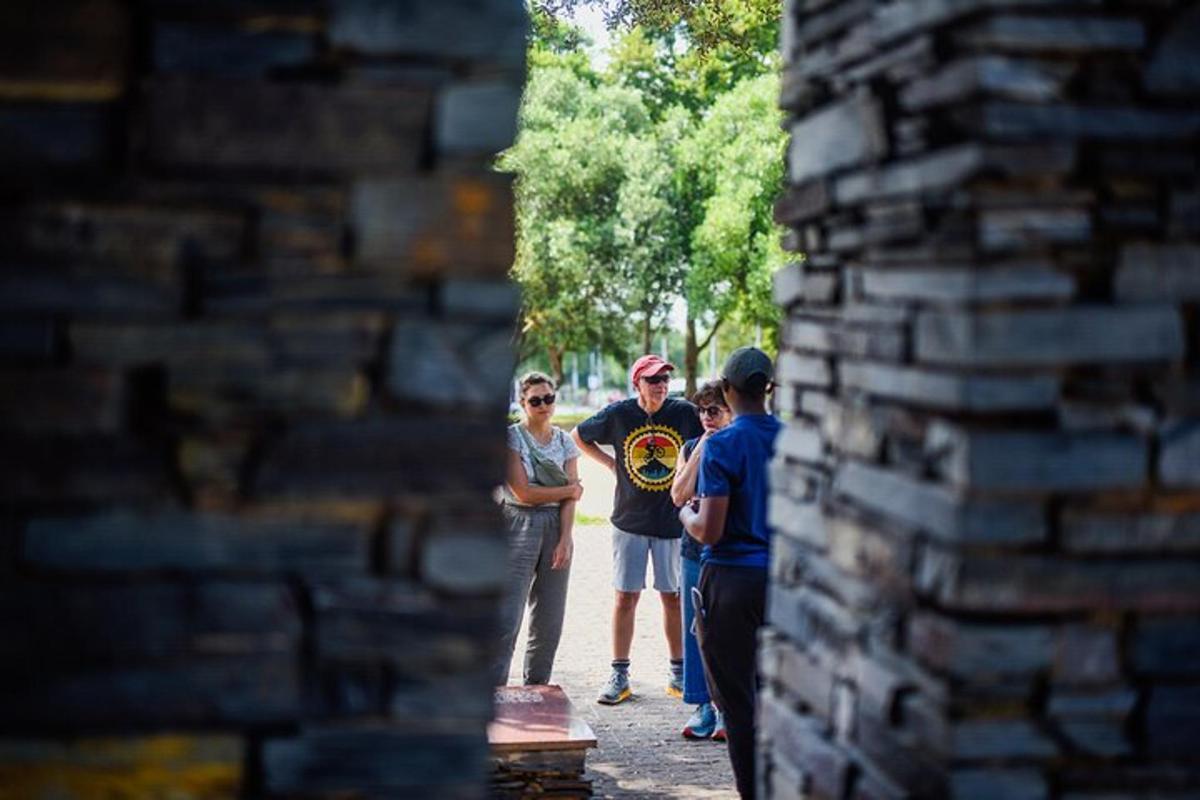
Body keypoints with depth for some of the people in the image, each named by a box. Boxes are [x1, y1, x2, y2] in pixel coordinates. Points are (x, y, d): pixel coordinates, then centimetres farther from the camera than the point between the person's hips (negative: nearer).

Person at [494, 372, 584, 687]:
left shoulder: (565, 441, 10)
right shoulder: (512, 437, -3)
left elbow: (571, 498, 3)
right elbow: (522, 492, -11)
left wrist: (565, 539, -9)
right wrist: (570, 489, -2)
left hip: (556, 527, 5)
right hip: (519, 527, -4)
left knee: (549, 620, 6)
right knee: (508, 618, -11)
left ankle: (536, 688, 16)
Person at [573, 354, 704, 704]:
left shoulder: (685, 413, -5)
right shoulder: (618, 414, -4)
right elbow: (578, 436, 12)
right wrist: (611, 463, 2)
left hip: (673, 521, 0)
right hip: (630, 521, 0)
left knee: (674, 597, 7)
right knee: (626, 597, 2)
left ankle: (679, 674, 19)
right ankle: (619, 676, 10)